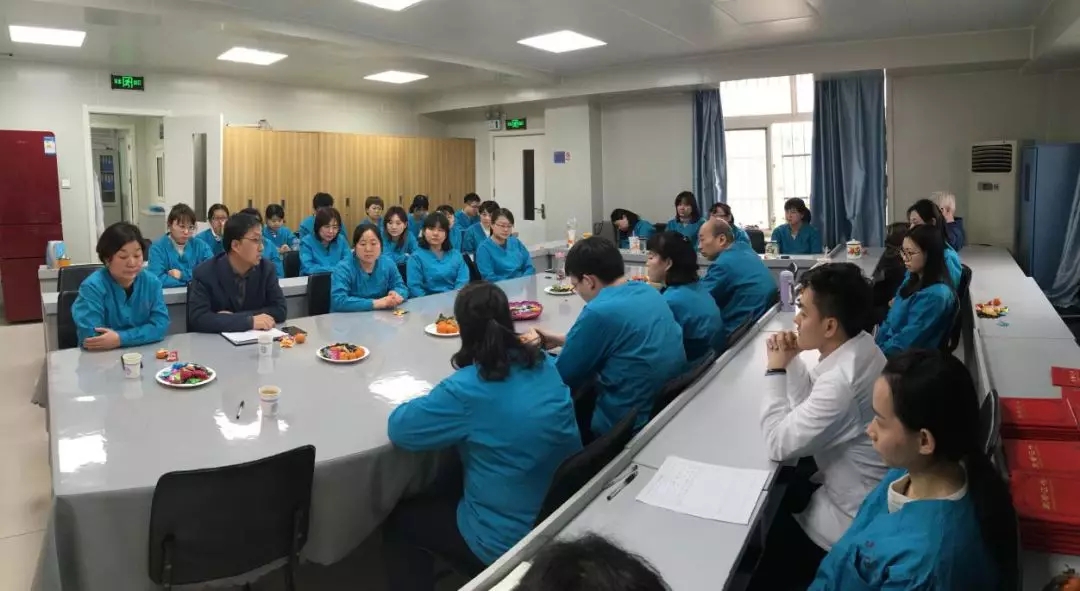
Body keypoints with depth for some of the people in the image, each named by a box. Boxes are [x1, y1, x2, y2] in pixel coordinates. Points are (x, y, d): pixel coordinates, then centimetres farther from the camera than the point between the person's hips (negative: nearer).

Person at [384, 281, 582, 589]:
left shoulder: (466, 389, -25)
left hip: (509, 540, -7)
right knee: (446, 487, 31)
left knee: (397, 520, 18)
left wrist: (436, 400, 0)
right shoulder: (547, 366, -5)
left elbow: (398, 428, -16)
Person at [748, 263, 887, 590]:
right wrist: (791, 361, -8)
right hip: (853, 490, 8)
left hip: (851, 521, -8)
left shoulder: (842, 381, -36)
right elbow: (812, 401, 8)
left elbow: (779, 445, -26)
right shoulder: (861, 346, -6)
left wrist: (775, 370, -19)